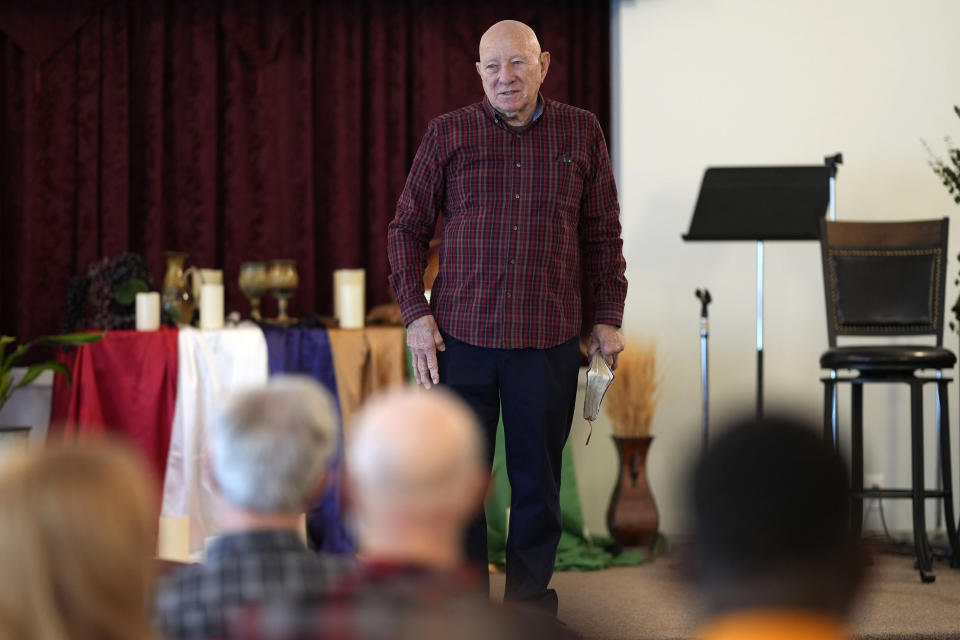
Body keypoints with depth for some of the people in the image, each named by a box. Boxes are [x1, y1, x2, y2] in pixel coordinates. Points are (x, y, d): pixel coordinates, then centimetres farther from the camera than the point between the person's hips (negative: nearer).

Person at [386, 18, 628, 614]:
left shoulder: (582, 132, 6)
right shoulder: (449, 134, 3)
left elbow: (604, 234, 12)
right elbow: (407, 227, 8)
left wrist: (609, 317, 6)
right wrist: (415, 313, -1)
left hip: (549, 341, 0)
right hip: (460, 337, 0)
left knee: (538, 482, 7)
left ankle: (529, 598, 21)